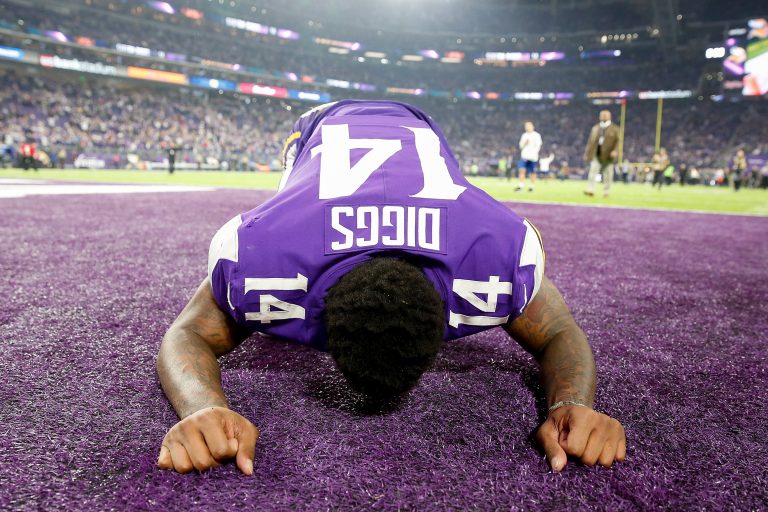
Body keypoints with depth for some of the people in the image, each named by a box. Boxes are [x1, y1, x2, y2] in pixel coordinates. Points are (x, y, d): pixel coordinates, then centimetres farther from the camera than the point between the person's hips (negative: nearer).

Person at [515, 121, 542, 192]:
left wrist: (533, 153, -16)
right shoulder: (524, 135, 14)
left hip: (533, 157, -3)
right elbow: (521, 146, 13)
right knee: (522, 170, -9)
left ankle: (532, 186, 11)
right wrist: (524, 143, -7)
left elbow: (538, 146, -5)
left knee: (532, 172, 2)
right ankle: (521, 185, -9)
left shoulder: (537, 135, 0)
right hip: (524, 156, 3)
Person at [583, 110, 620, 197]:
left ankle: (606, 192, 11)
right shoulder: (595, 128, 15)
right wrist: (587, 154, 11)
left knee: (607, 175, 3)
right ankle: (590, 190, -16)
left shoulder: (615, 129, 6)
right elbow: (590, 141, 15)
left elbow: (618, 141, -2)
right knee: (592, 171, -11)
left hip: (608, 156, -2)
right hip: (596, 155, 2)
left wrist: (615, 151, -19)